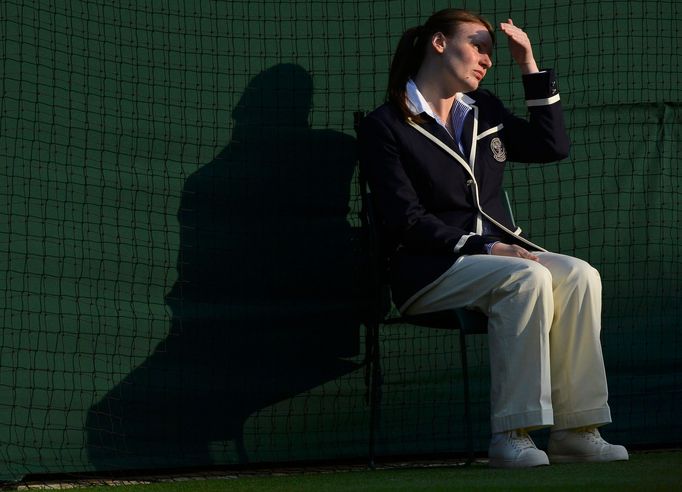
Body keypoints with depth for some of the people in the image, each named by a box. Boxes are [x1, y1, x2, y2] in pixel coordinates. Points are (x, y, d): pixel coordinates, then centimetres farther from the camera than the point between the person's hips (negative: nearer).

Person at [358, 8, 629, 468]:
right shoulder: (385, 126, -1)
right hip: (430, 270, -6)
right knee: (528, 280, -34)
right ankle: (512, 435, -35)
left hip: (496, 253, 6)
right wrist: (483, 248, -19)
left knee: (579, 276, -24)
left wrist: (530, 65, 14)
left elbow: (553, 146, 18)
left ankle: (576, 430, -27)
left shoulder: (484, 111, 21)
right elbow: (407, 222, -9)